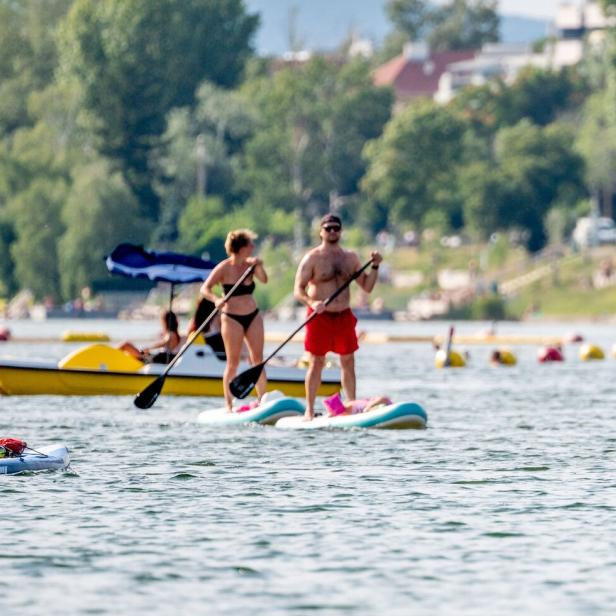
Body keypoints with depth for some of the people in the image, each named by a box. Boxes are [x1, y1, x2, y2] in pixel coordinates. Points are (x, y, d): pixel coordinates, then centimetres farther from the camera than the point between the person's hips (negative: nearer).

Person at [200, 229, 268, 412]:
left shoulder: (250, 265, 4)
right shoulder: (224, 268, -10)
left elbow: (264, 280, -11)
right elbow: (205, 289, -16)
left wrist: (258, 267, -29)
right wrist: (216, 299, -35)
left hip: (253, 316, 4)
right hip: (232, 318, -4)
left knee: (258, 360, 2)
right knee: (233, 363, -3)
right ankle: (228, 404, 2)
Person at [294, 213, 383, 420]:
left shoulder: (350, 258, 10)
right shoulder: (312, 259, -5)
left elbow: (367, 287, 12)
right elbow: (298, 290, -10)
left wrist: (375, 267, -3)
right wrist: (312, 302, -29)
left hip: (344, 317, 4)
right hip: (319, 317, -4)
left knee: (348, 363, 6)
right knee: (316, 363, -1)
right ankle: (309, 410, 4)